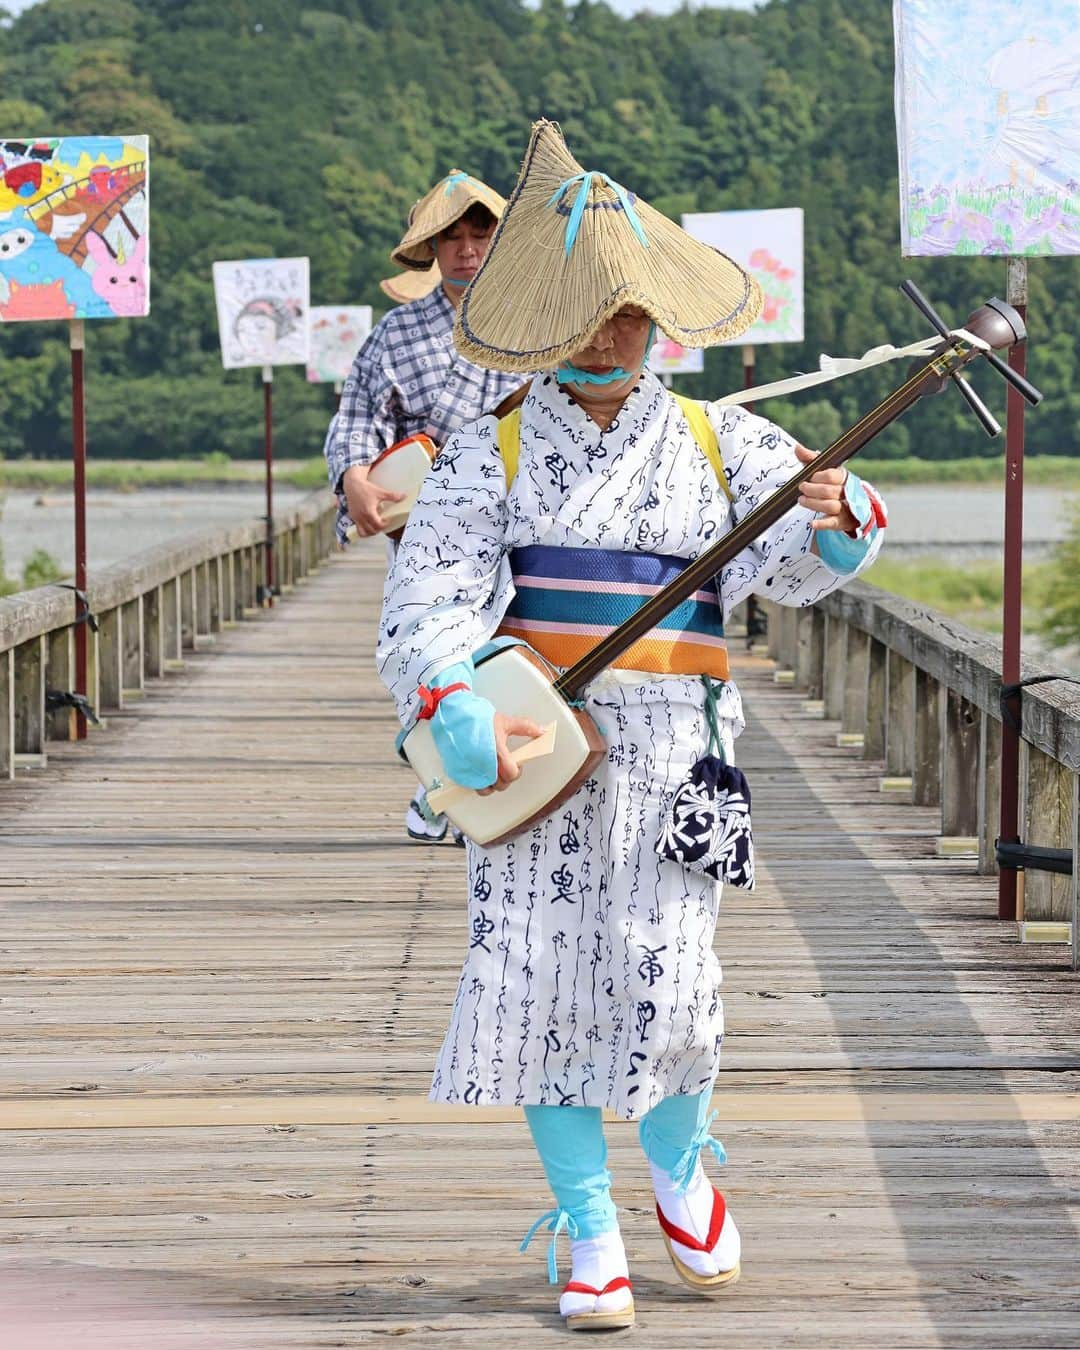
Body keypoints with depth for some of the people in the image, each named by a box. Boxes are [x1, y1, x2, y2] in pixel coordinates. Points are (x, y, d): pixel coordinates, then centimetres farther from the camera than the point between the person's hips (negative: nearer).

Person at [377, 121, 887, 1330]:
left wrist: (836, 518, -24)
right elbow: (429, 595, -6)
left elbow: (799, 562, -1)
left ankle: (681, 1167, 23)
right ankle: (590, 1233, 10)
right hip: (533, 743, 0)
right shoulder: (493, 454, 5)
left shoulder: (715, 443, 10)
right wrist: (457, 711, -23)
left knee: (661, 975, -9)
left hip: (671, 745, 0)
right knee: (539, 969, -4)